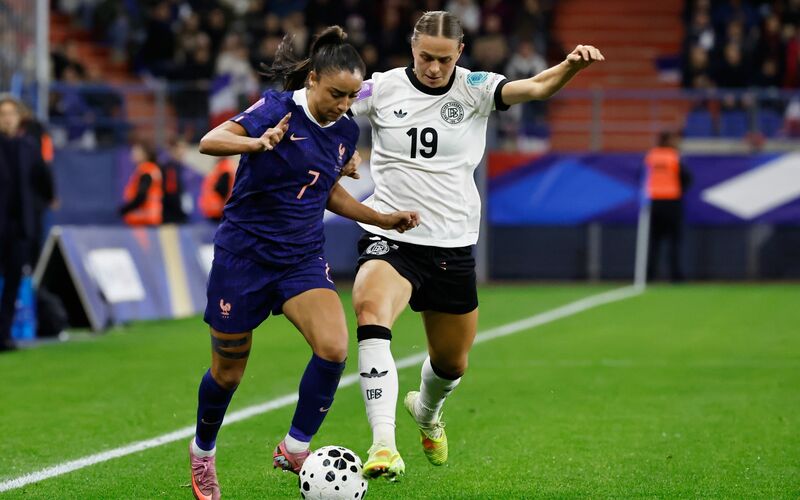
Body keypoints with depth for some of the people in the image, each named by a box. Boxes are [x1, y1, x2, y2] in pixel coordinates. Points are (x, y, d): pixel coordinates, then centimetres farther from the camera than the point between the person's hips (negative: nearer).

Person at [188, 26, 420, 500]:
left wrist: (383, 219, 9)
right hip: (244, 254, -4)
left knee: (334, 346, -21)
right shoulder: (278, 109, -15)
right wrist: (260, 143, -46)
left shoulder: (346, 131, 3)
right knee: (228, 374, 8)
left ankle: (295, 449, -4)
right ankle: (202, 452, 37)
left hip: (302, 257, 4)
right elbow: (210, 141, -28)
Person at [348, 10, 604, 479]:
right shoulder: (382, 89, -5)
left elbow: (536, 87, -21)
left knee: (452, 363, 17)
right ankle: (384, 446, -40)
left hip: (453, 245, 2)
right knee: (371, 307, -34)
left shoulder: (474, 89, -6)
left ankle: (427, 411, 56)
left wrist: (571, 65, -42)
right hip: (390, 238, -2)